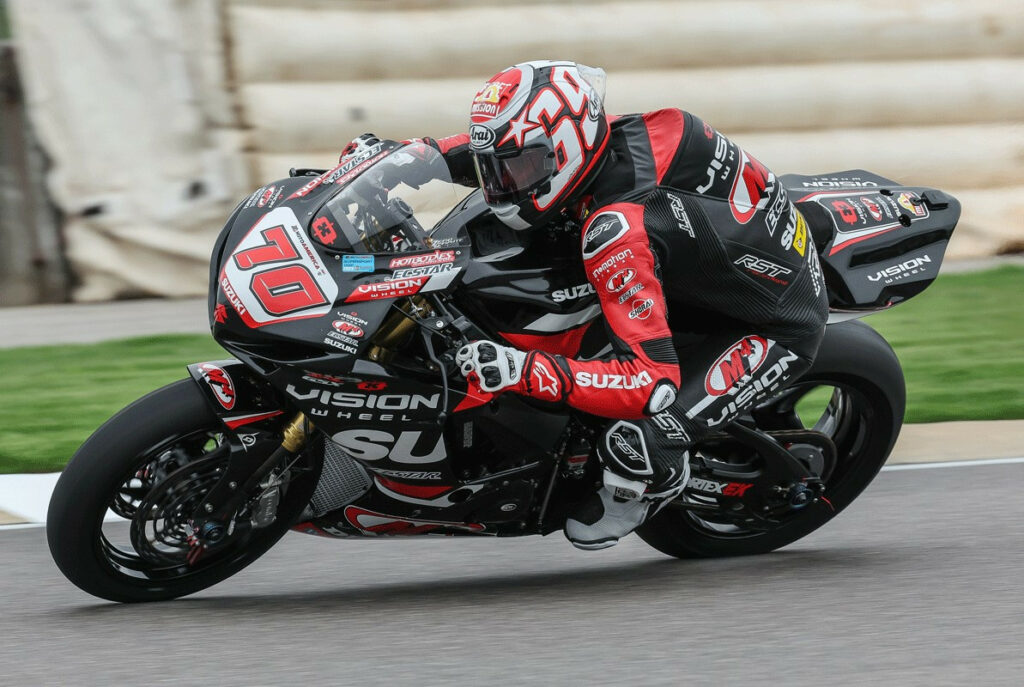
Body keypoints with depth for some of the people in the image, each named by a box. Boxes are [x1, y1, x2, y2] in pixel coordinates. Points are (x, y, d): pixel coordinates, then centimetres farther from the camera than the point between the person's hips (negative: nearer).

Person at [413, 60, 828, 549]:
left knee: (633, 440, -25)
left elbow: (655, 383, -38)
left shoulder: (616, 234, -36)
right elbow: (505, 146, 9)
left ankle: (660, 479, 14)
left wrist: (526, 372, -44)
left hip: (778, 330, -9)